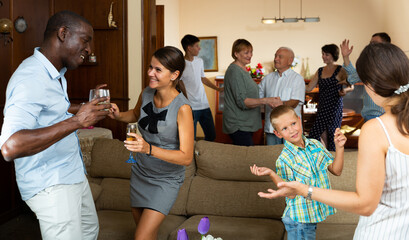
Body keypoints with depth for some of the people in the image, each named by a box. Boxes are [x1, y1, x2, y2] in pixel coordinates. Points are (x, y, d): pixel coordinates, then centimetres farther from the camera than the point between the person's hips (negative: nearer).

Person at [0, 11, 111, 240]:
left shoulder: (55, 73, 8)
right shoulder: (30, 78, -25)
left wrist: (83, 107, 10)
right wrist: (76, 121, -36)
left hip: (72, 175, 10)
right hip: (50, 186, -10)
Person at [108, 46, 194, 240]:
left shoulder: (182, 108, -26)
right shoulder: (146, 94, -9)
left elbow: (186, 157, -27)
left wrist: (149, 149, -39)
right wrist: (118, 115, -6)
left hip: (166, 180, -6)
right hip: (140, 172, 6)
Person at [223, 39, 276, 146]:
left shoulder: (242, 69, 16)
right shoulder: (234, 71, -16)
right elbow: (242, 101, -24)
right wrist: (265, 100, -32)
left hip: (246, 124, 10)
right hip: (239, 126, -10)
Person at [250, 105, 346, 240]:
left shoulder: (315, 145, 0)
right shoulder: (284, 160, -15)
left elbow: (336, 170, 4)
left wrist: (339, 147, -9)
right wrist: (271, 174, -28)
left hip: (314, 213, 5)